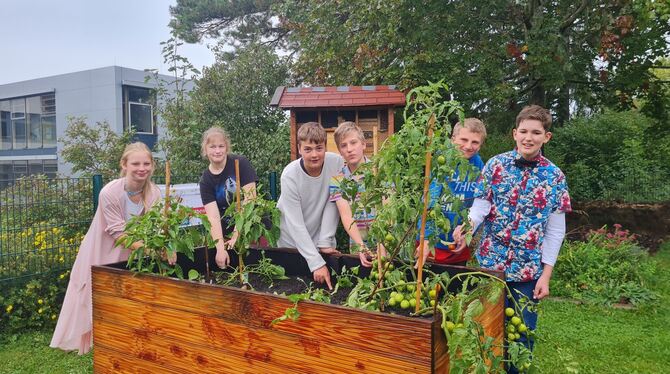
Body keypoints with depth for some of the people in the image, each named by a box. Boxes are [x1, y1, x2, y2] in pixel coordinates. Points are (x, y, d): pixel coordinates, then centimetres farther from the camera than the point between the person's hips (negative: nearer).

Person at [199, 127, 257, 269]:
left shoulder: (241, 163, -10)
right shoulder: (206, 180, -3)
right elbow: (213, 216, -12)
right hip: (228, 230, 2)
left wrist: (237, 234, -19)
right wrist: (220, 247, -25)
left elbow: (250, 200, -15)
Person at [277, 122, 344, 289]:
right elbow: (295, 224, -25)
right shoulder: (290, 175, -24)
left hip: (321, 237, 2)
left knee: (328, 281, 8)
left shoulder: (337, 163, -18)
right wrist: (316, 263, -30)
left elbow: (332, 205, -11)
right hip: (292, 242, -2)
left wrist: (325, 242, -15)